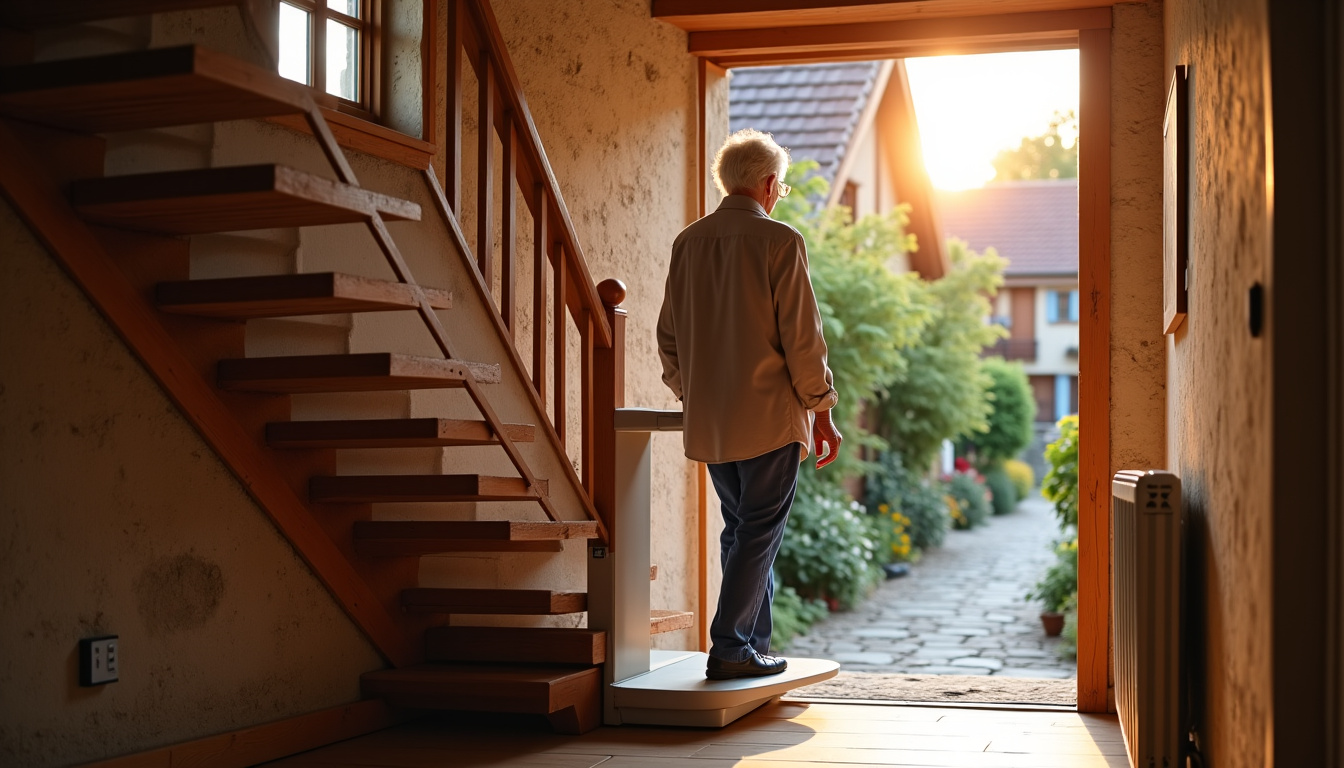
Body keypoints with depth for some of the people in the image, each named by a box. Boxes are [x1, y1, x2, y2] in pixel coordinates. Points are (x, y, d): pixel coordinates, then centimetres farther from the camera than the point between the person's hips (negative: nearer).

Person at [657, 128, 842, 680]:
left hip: (709, 422, 6)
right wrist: (821, 412, -2)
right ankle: (730, 649, -1)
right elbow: (801, 338, -10)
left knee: (739, 531, 16)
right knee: (759, 533, 1)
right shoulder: (779, 241, -10)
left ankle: (753, 645, 20)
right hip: (770, 417, -6)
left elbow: (669, 335, 12)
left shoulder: (688, 242, 7)